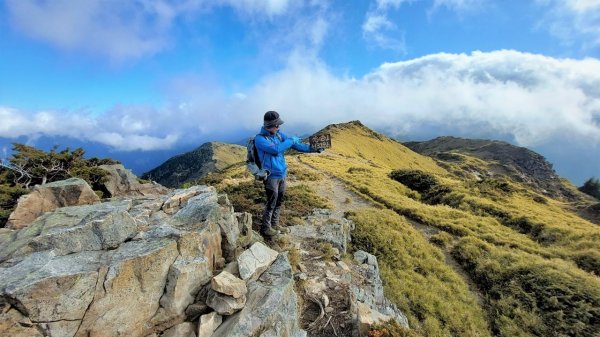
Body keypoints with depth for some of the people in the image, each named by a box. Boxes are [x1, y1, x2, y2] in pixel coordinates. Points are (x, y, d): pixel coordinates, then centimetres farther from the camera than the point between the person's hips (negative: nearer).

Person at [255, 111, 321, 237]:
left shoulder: (279, 134, 5)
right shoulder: (259, 138, -15)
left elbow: (295, 144, 4)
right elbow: (276, 150, -27)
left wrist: (312, 149, -5)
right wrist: (291, 140, -16)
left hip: (282, 174, 7)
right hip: (271, 176, -7)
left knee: (279, 201, 16)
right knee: (271, 203, 0)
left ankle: (274, 224, 33)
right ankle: (265, 228, 18)